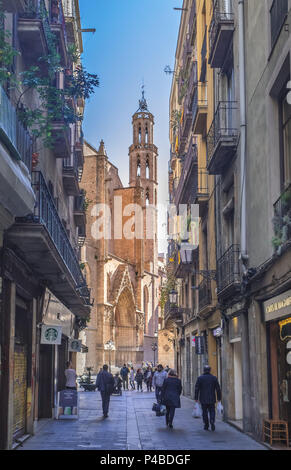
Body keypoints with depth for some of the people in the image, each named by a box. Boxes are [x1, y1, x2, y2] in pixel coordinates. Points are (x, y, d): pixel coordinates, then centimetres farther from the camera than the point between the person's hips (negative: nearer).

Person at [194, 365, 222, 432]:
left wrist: (196, 398, 0)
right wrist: (219, 398, 8)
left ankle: (206, 426, 11)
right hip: (212, 399, 1)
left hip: (203, 399, -1)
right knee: (212, 411, 9)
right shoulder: (214, 378, 0)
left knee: (205, 412, 10)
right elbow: (218, 389, 1)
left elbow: (197, 389, -5)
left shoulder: (200, 378, -4)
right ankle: (212, 422, -16)